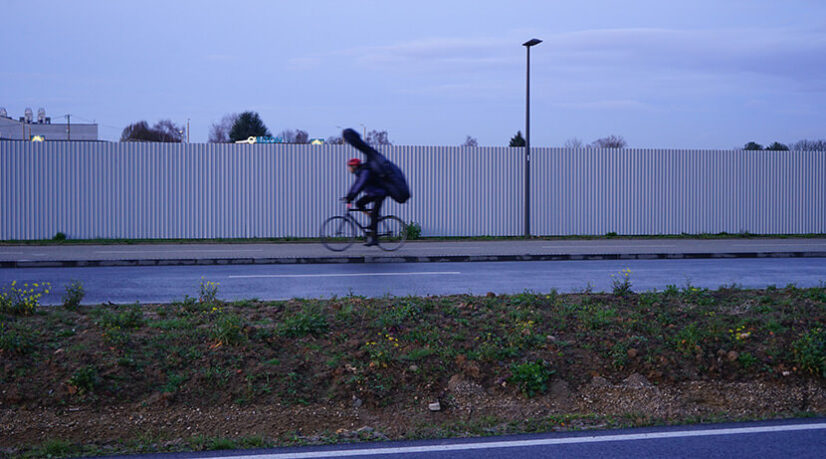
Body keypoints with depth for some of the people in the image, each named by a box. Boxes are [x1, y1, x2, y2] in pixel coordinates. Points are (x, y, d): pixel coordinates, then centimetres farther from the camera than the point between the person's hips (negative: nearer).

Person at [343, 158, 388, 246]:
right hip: (372, 194, 9)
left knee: (373, 215, -14)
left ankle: (373, 239, -13)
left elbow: (360, 186, -32)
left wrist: (350, 198, -35)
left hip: (380, 194, -9)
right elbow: (355, 185, 13)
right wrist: (347, 196, 5)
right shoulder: (359, 173, 7)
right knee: (359, 203, -3)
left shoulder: (365, 172, -24)